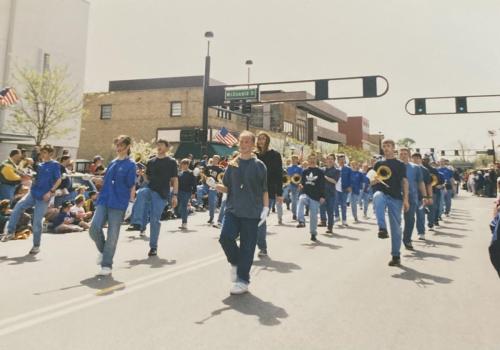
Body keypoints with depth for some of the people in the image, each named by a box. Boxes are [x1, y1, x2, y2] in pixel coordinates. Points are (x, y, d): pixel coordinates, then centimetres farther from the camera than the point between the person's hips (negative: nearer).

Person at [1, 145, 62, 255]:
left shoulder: (55, 165, -6)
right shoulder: (39, 165, 13)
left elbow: (59, 180, -10)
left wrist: (50, 192, -19)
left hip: (43, 197, -6)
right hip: (32, 193, 6)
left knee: (37, 222, -1)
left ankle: (36, 246, 13)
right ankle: (10, 232, 1)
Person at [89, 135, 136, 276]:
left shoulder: (130, 164, -3)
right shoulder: (112, 163, 15)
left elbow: (131, 185, -6)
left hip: (118, 204, -5)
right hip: (103, 201, 5)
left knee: (112, 236, 0)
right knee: (94, 228, -7)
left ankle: (107, 265, 13)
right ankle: (102, 250, 23)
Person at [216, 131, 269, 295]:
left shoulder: (259, 165, 1)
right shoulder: (232, 164, 8)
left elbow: (264, 190, 4)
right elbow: (227, 188, 12)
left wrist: (265, 209, -2)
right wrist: (218, 186, -9)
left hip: (251, 213, -2)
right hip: (232, 210, 2)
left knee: (247, 247, 1)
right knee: (225, 237, -16)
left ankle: (243, 280, 16)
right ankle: (235, 262, 15)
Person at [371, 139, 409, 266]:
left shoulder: (400, 164, 9)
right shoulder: (378, 164, 12)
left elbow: (404, 182, 3)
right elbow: (371, 182, 12)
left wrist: (405, 199, -7)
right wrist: (375, 180, -12)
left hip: (395, 197, 0)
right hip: (381, 193, 0)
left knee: (396, 226, 2)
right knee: (377, 197, -39)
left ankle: (396, 256, 14)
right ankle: (382, 228, -40)